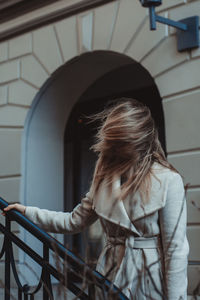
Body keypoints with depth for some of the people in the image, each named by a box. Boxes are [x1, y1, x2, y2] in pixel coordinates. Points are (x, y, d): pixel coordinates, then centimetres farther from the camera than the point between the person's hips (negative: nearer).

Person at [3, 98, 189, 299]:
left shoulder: (168, 180, -14)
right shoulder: (104, 178, 5)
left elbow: (176, 250, -14)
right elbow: (74, 221, 14)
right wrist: (28, 213, 10)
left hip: (152, 283, -5)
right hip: (111, 277, 5)